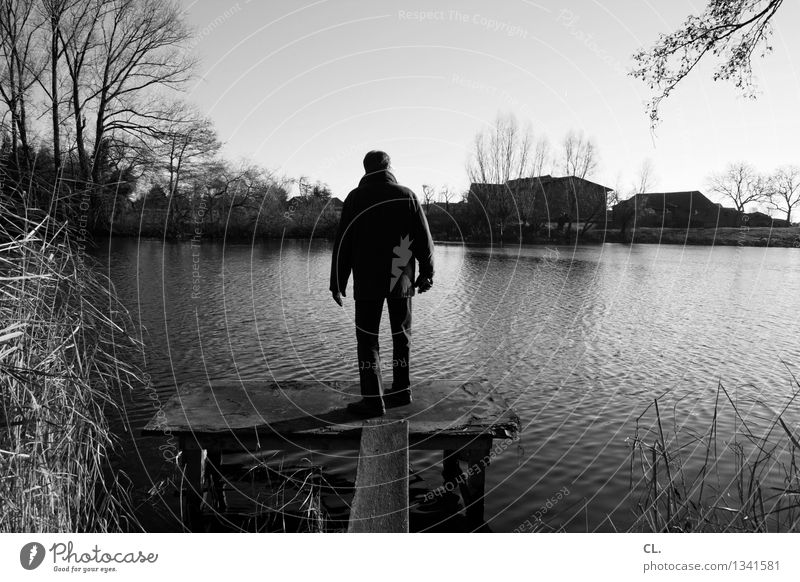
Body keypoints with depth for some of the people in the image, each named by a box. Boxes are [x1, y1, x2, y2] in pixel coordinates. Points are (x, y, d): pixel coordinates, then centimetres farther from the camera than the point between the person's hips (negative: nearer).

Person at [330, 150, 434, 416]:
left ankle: (373, 400, 1)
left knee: (368, 339, 3)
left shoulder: (355, 198, -1)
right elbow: (424, 239, 3)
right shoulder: (407, 196, 3)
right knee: (401, 336, 14)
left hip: (367, 283, -2)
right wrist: (427, 273, 13)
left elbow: (342, 244, -2)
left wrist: (337, 284, 3)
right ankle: (401, 391, 23)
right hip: (401, 281, 2)